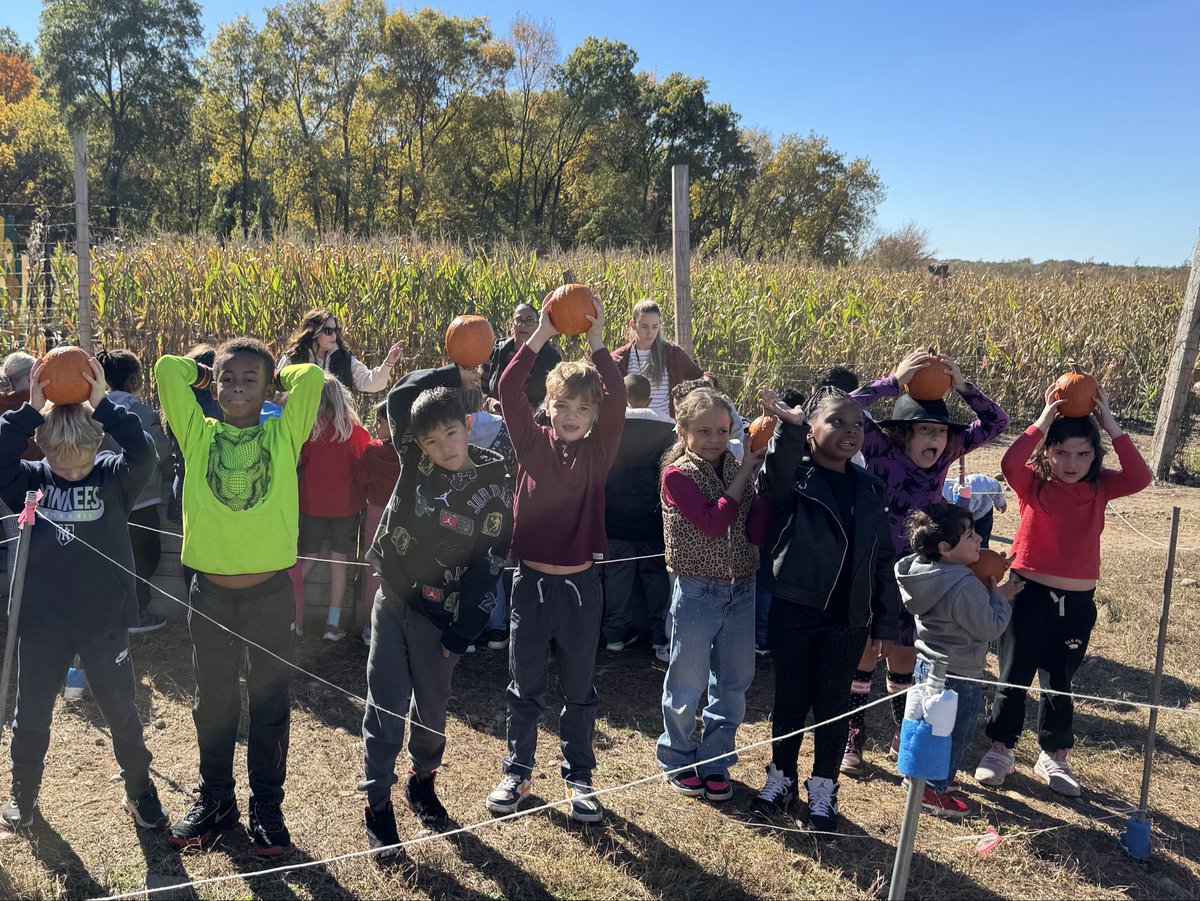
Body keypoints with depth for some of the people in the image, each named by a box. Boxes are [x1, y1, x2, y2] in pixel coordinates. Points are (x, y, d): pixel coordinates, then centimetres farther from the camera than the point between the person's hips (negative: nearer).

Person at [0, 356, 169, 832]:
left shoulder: (113, 477, -8)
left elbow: (145, 455, -27)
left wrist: (102, 405, -30)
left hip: (105, 621, -1)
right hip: (42, 623, 1)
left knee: (122, 713, 12)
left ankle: (139, 789, 32)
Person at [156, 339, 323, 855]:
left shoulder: (283, 435, 0)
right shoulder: (199, 434, 2)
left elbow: (313, 377, -11)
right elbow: (167, 369, -5)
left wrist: (276, 378, 6)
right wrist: (205, 372, 11)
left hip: (270, 592, -1)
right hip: (210, 593, 1)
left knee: (269, 705, 11)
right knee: (212, 702, 16)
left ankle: (266, 807, 26)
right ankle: (214, 802, 34)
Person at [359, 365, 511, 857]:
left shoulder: (493, 487, -13)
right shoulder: (414, 459, -4)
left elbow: (487, 568, -11)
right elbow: (399, 396, 1)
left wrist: (462, 633, -10)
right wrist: (454, 374, -4)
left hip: (438, 616, -2)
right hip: (392, 601, 2)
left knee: (430, 709, 14)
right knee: (384, 708, 4)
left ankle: (422, 781, 40)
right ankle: (378, 805, 18)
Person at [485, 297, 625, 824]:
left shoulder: (598, 451, -3)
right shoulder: (532, 443, -3)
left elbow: (617, 399, -19)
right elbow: (508, 389, -15)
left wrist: (596, 342, -21)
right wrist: (541, 335, -19)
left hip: (580, 583, 0)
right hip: (531, 580, 0)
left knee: (579, 690, 14)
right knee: (525, 688, 14)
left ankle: (578, 777, 30)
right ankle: (517, 772, 32)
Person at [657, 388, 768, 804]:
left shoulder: (738, 470, 5)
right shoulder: (677, 475, -9)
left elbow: (757, 533, -4)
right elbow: (714, 523, -22)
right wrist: (744, 475, -16)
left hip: (741, 592, 5)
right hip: (697, 593, -5)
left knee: (732, 684, 13)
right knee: (687, 684, 8)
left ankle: (715, 761, 29)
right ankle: (678, 758, 28)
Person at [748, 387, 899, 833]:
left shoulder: (871, 490, 5)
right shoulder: (793, 476, -7)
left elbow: (882, 560, 9)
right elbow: (772, 483, -34)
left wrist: (884, 621, 8)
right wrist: (789, 428, -49)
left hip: (847, 618, 2)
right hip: (793, 611, -2)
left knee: (833, 705, 11)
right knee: (790, 699, 12)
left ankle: (823, 790, 30)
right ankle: (781, 778, 33)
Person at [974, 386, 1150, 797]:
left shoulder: (1100, 487, 1)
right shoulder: (1033, 483, -8)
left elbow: (1141, 478, -17)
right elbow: (1009, 463, -30)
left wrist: (1113, 428, -18)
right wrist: (1043, 422, -25)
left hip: (1078, 601, 3)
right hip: (1030, 593, -3)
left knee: (1061, 683, 15)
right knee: (1014, 677, 7)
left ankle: (1053, 757, 31)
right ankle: (1000, 749, 23)